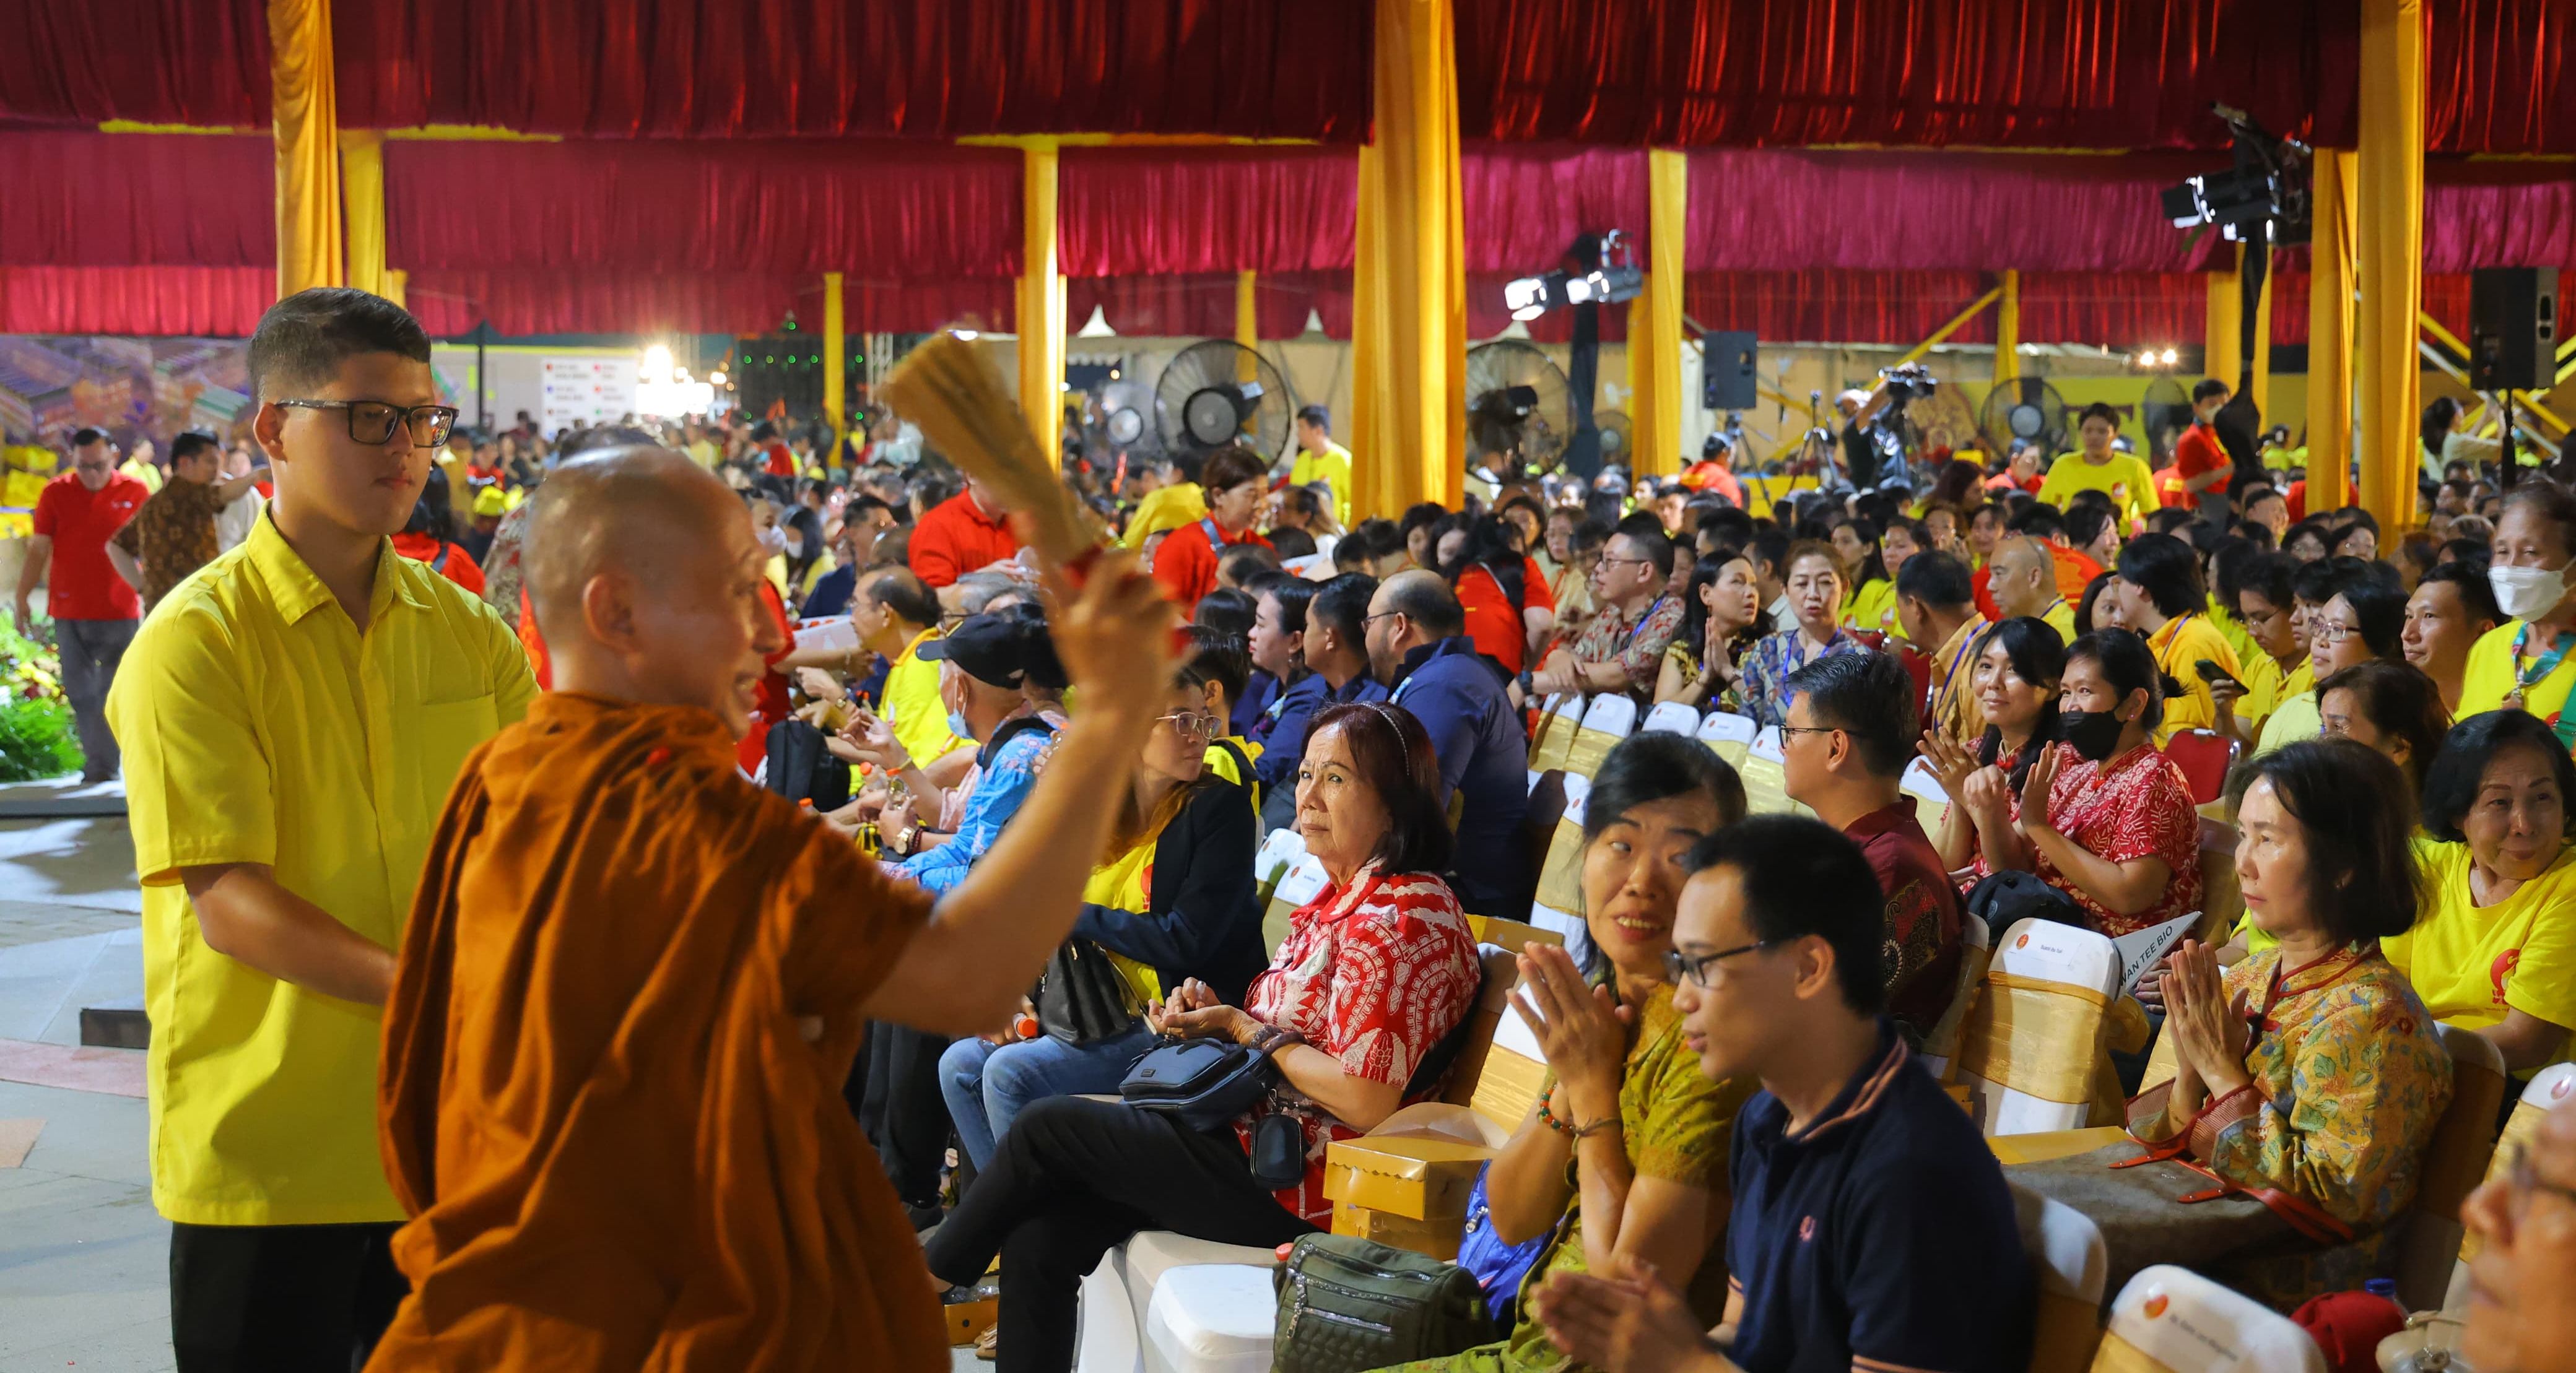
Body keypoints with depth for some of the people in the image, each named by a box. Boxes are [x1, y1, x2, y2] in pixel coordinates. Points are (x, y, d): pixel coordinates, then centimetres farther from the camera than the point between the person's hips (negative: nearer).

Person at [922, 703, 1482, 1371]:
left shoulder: (1403, 917, -17)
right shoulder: (1342, 897, 14)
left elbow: (1368, 1103, -23)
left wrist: (1246, 1030, -12)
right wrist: (1213, 1013, 1)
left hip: (1299, 1191, -9)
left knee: (1046, 1127, -5)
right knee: (1037, 1237, -5)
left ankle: (930, 1273, 19)